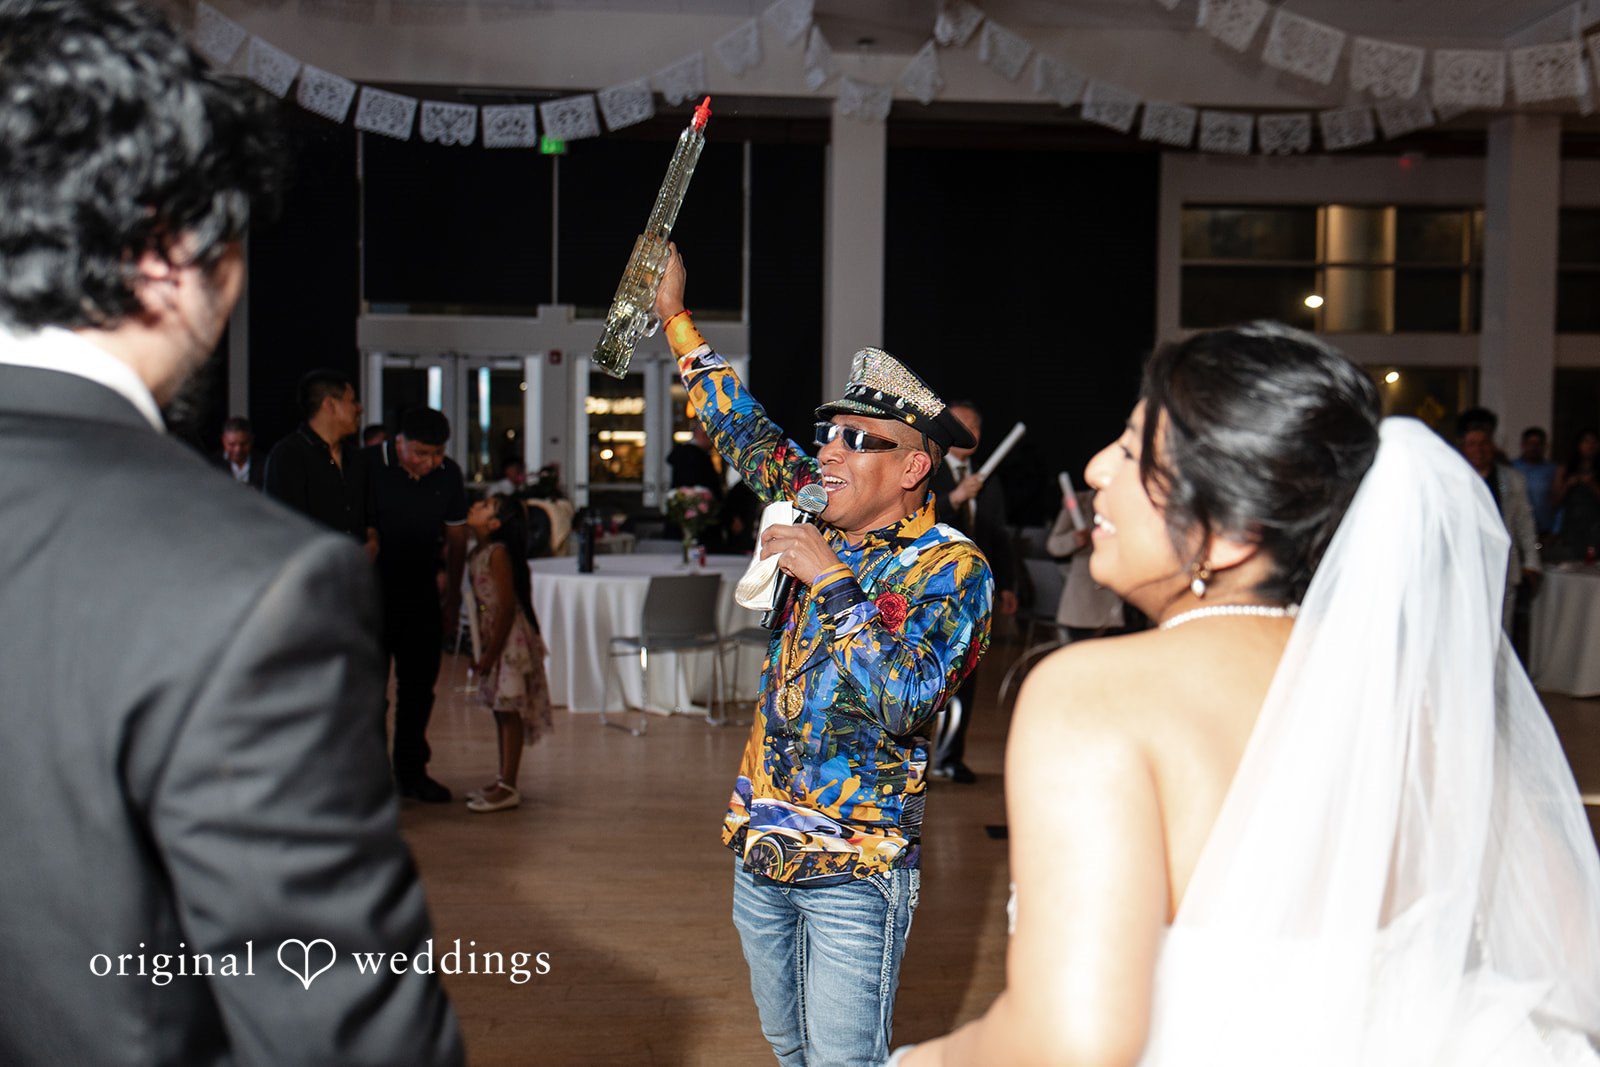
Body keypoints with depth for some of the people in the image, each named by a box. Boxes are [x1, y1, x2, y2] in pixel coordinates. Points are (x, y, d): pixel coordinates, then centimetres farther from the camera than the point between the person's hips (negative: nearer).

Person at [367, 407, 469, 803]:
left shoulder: (449, 474, 0)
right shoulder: (368, 465, -12)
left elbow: (456, 537, 10)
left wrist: (453, 599, 10)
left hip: (422, 595, 4)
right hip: (372, 592, -4)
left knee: (419, 685, 8)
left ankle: (412, 771, 20)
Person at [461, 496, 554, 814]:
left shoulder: (499, 553, -16)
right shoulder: (477, 554, 11)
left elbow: (506, 606, -19)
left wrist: (490, 654, -18)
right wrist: (483, 650, 13)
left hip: (510, 638, -9)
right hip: (494, 635, 9)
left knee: (509, 710, -6)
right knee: (500, 710, 14)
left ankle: (508, 788, -2)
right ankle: (503, 781, 22)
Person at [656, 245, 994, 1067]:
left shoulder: (951, 567, -12)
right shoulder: (827, 520, 6)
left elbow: (905, 699, -26)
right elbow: (746, 436, 20)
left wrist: (833, 580, -24)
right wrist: (676, 319, 21)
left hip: (854, 873, -7)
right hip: (761, 846, 7)